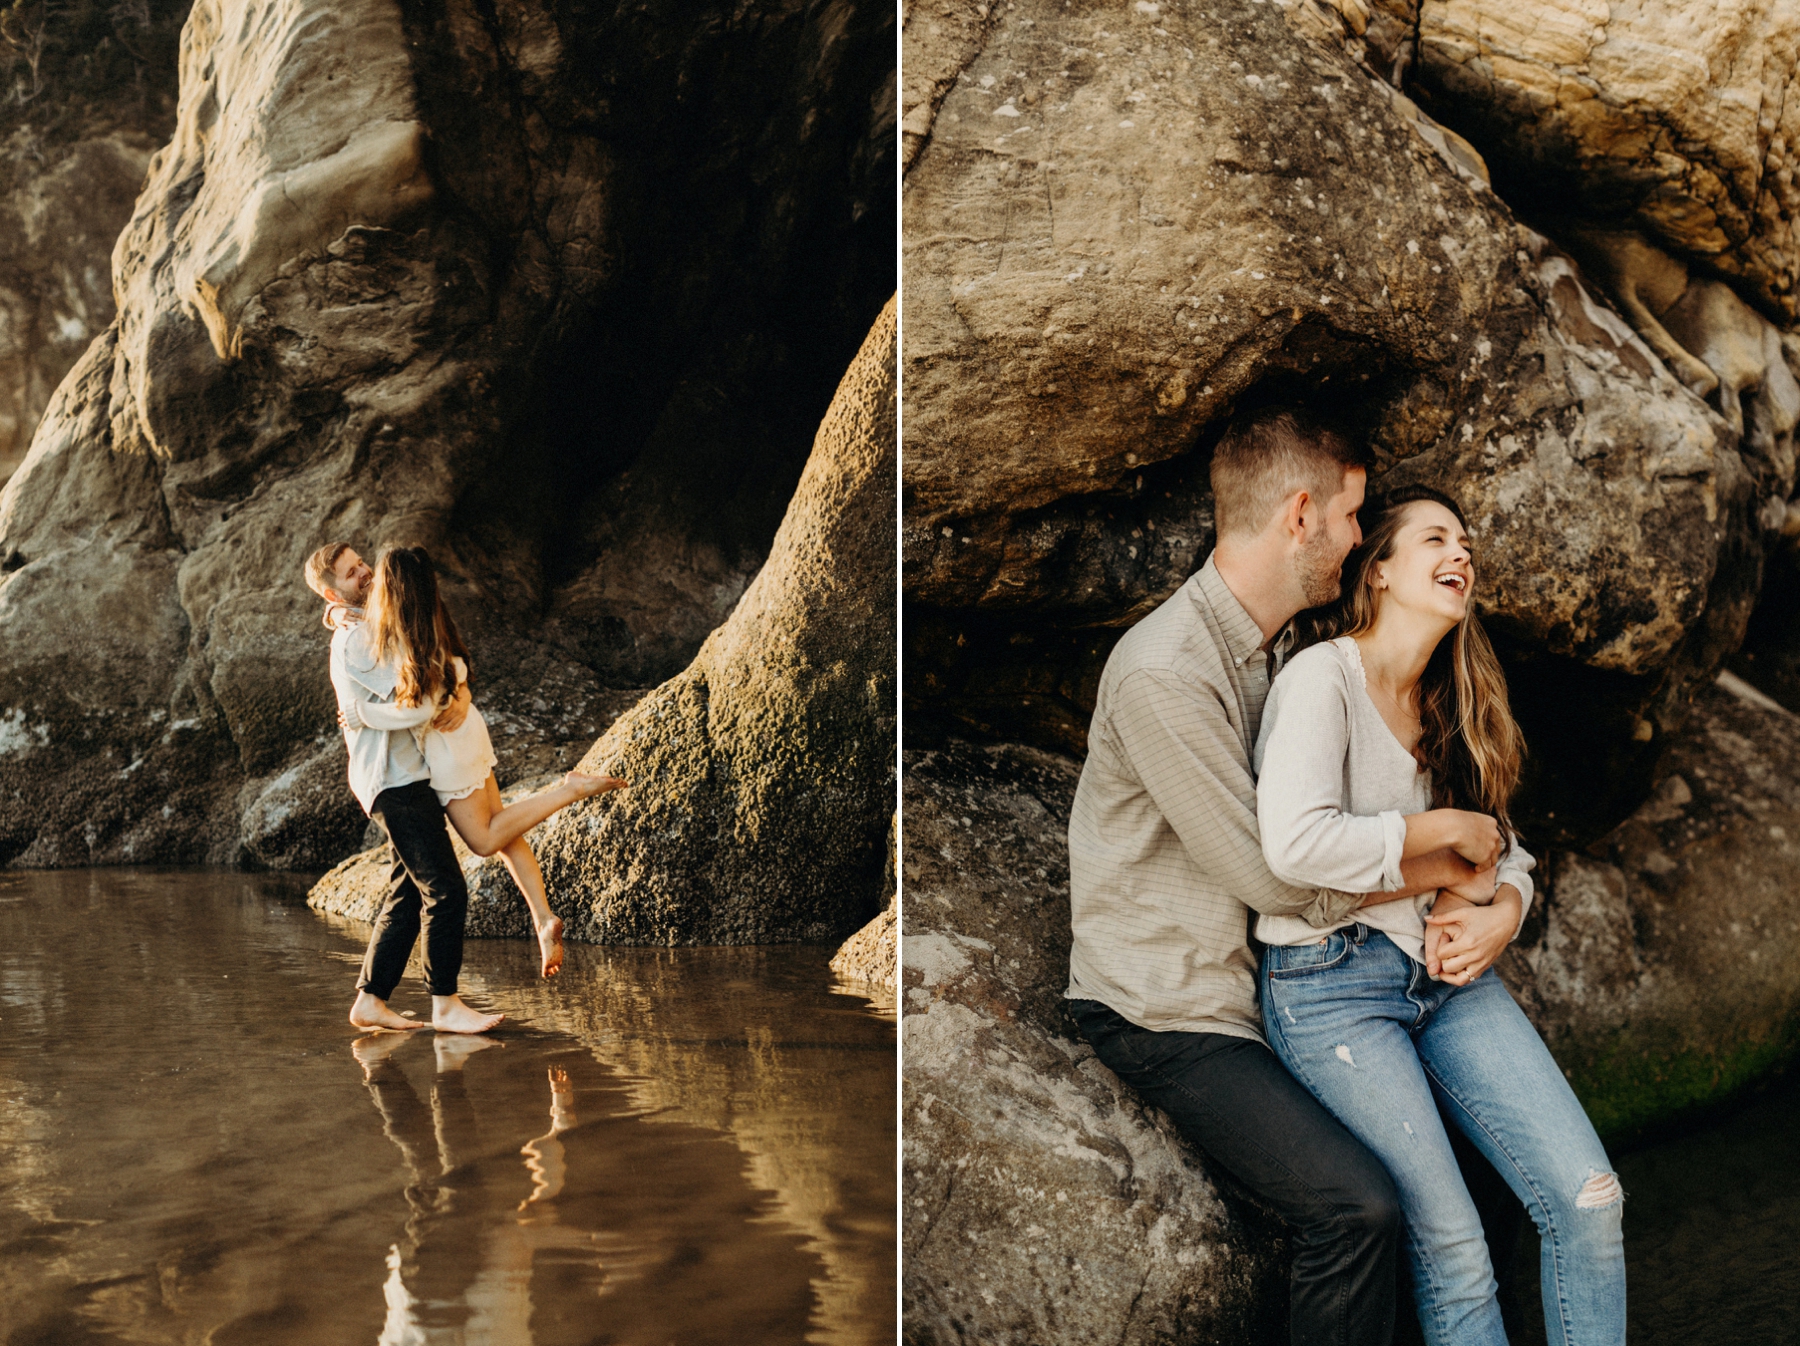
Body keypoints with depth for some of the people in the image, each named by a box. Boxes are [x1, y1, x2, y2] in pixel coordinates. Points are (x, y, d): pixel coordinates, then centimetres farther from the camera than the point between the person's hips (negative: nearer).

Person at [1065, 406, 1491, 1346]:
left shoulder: (1280, 646, 10)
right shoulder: (1163, 671, -22)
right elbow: (1277, 879, -21)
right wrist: (1442, 867, -9)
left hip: (1259, 978, 9)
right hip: (1167, 1011, -9)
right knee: (1356, 1204, -23)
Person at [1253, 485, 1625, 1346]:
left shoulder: (1447, 702, 15)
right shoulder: (1324, 676, -11)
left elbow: (1503, 849, 18)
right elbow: (1294, 844, -27)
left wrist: (1501, 913, -6)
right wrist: (1448, 831, -15)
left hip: (1451, 973, 7)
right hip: (1330, 984, -7)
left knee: (1588, 1197, -6)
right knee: (1451, 1250, -8)